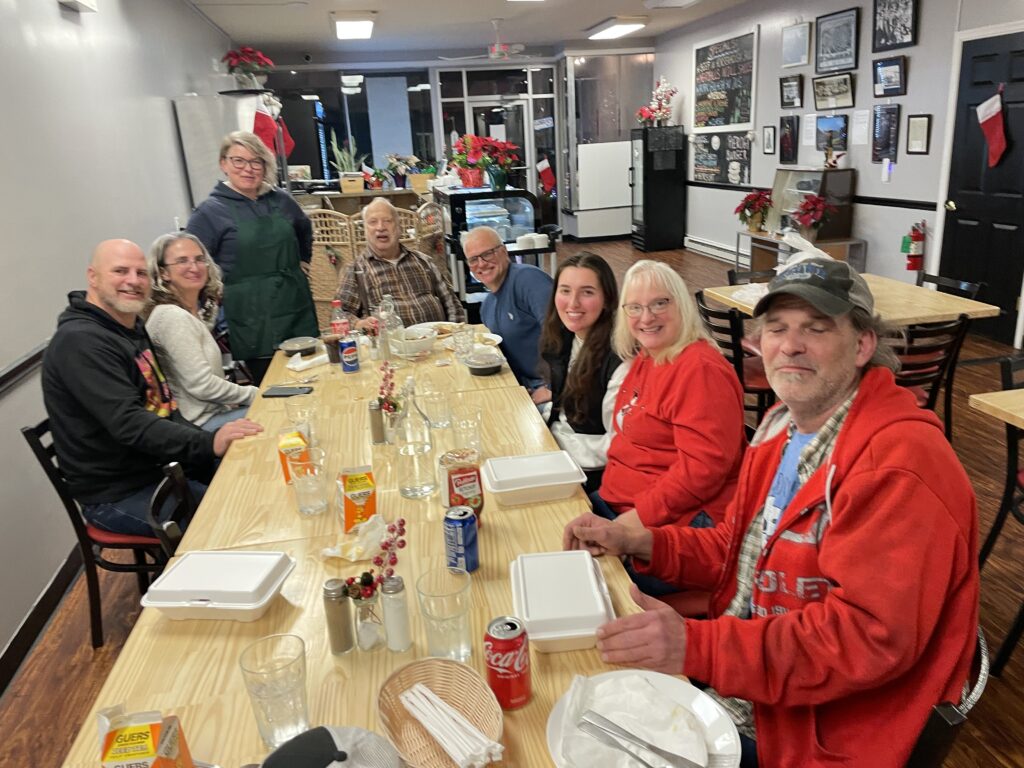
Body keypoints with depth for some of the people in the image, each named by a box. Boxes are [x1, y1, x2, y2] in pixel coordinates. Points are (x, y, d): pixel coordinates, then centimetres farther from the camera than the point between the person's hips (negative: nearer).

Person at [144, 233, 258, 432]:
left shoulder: (197, 311, 12)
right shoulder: (172, 317, -17)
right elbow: (201, 386, -20)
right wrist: (258, 394, -10)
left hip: (213, 409, 9)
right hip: (201, 421, -9)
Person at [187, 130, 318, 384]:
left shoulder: (281, 200, 8)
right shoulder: (209, 212, -5)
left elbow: (305, 230, 28)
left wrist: (304, 260, 19)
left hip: (298, 309, 5)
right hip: (254, 324, -4)